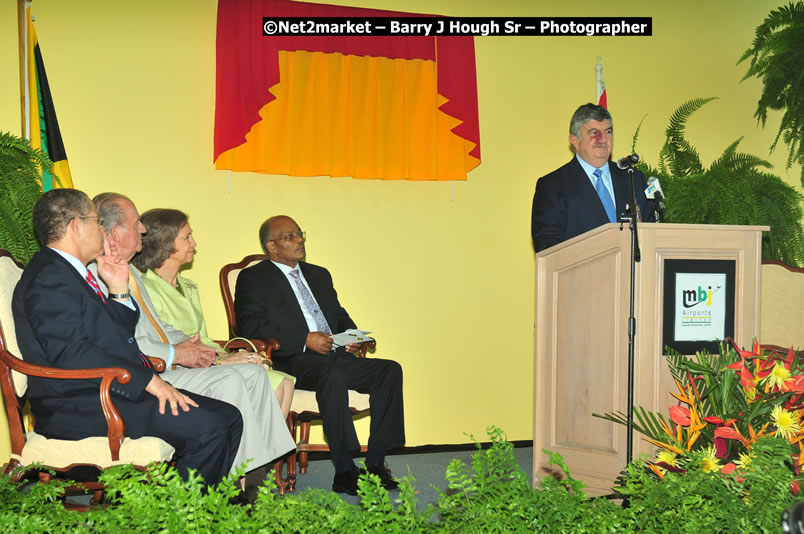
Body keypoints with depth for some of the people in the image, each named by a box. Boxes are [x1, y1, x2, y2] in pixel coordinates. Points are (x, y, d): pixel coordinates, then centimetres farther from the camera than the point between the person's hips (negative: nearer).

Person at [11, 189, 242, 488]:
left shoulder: (72, 273, 21)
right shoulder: (48, 277, -11)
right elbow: (72, 352, -23)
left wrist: (119, 290, 12)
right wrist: (148, 380, -24)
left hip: (108, 391, 10)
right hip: (80, 407, -10)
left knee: (228, 417, 0)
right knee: (206, 429, -25)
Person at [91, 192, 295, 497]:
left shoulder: (129, 271, 20)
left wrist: (187, 344, 5)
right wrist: (175, 354, -17)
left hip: (163, 367, 10)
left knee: (253, 373, -1)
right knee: (227, 381, -24)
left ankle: (258, 473, -5)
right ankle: (240, 485, -17)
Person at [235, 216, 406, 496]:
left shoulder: (319, 274, 27)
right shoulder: (253, 278, 5)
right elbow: (250, 326, -9)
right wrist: (305, 340, -16)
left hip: (335, 355, 7)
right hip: (293, 360, -6)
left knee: (390, 369, -17)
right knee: (333, 375, -37)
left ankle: (376, 462, -16)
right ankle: (344, 471, -30)